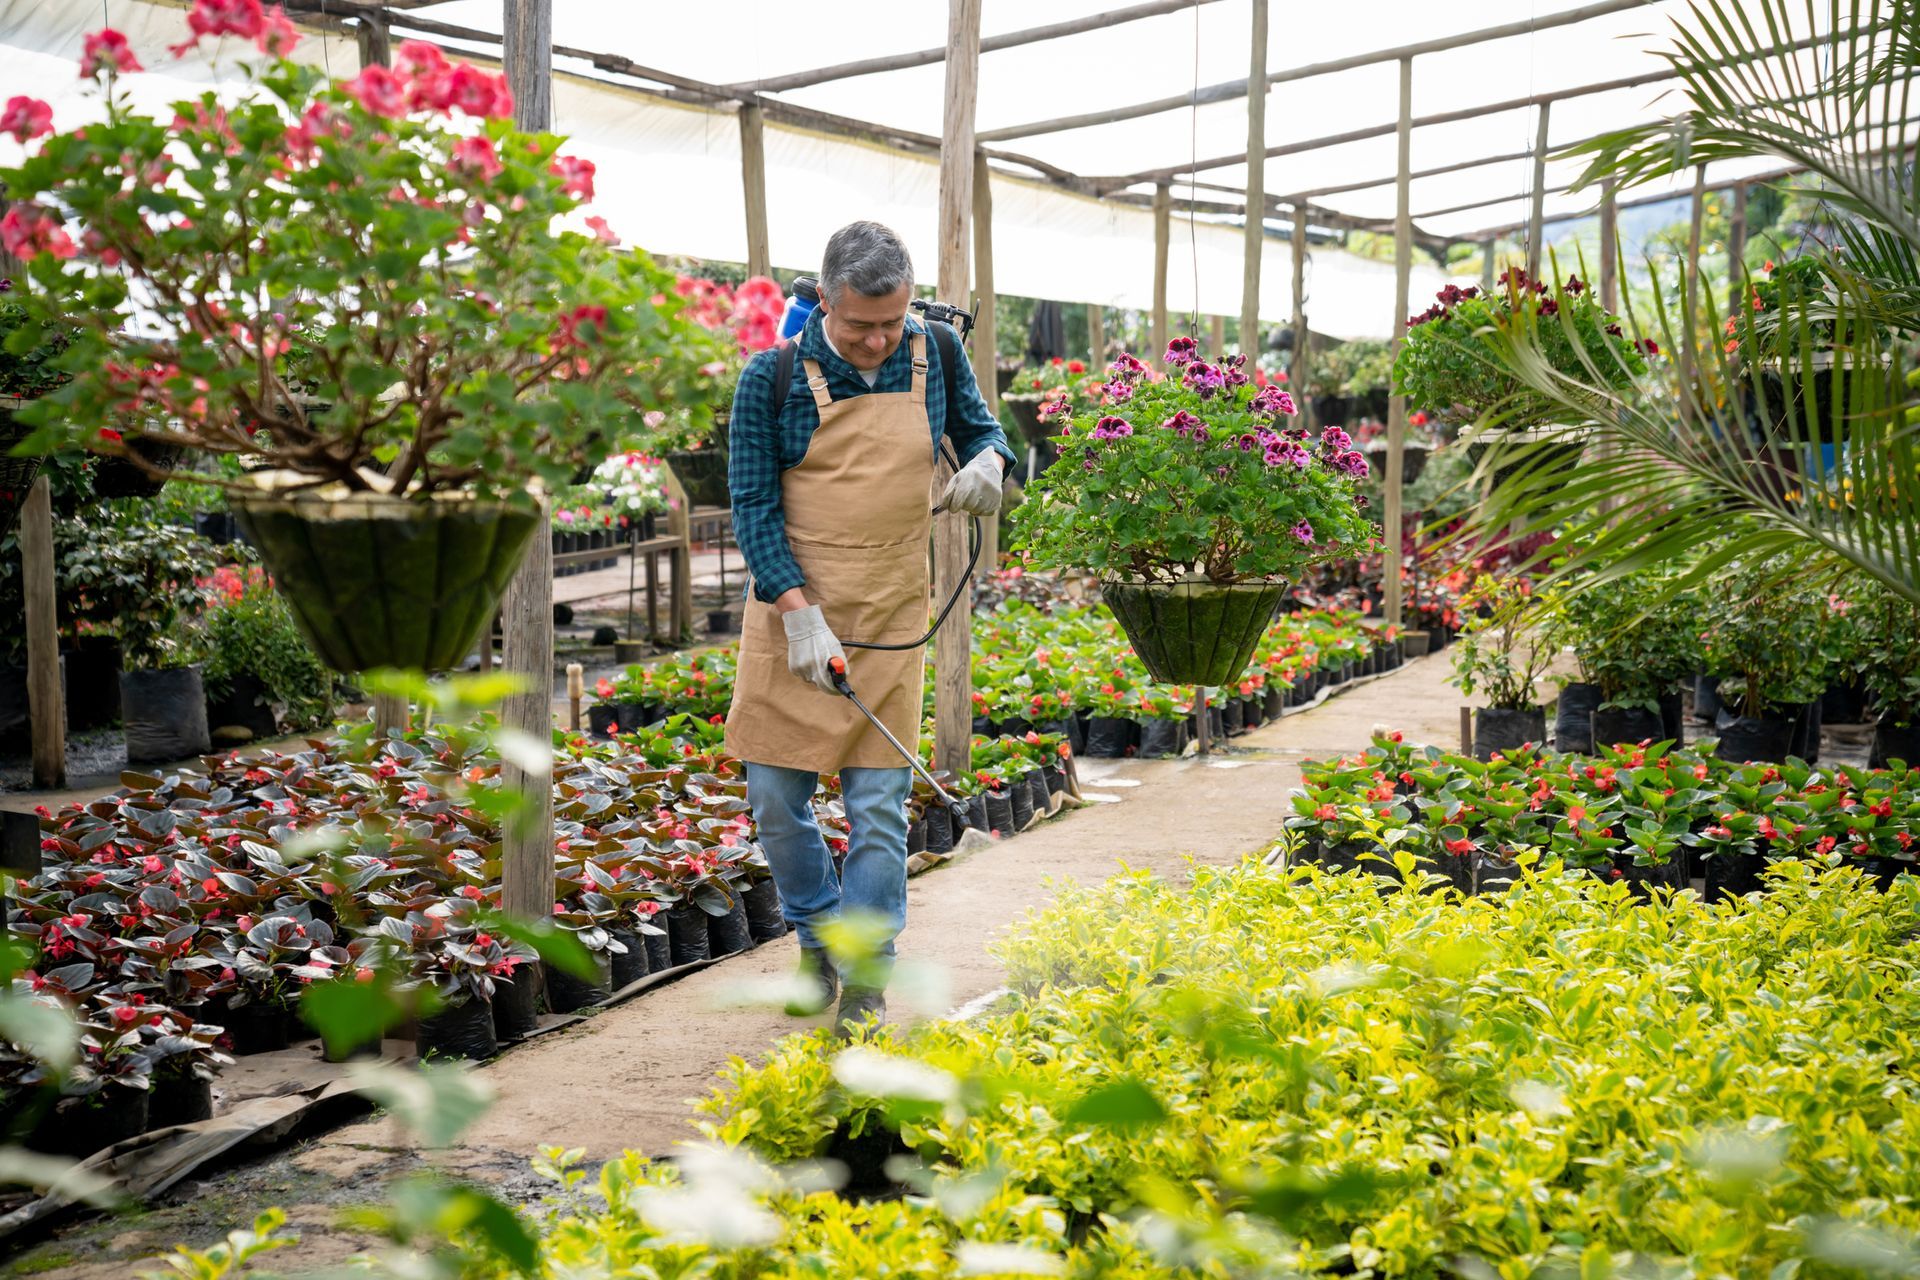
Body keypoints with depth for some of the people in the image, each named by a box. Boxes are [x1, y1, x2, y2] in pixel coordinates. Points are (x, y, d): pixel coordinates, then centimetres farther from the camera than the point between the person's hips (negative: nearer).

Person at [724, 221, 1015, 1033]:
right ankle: (818, 940, 27)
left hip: (891, 621, 1)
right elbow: (752, 503, -8)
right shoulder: (775, 377, -8)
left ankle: (868, 980, 9)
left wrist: (988, 460, -7)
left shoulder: (935, 355, 1)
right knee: (775, 796, 4)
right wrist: (801, 613, -17)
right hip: (791, 612, -1)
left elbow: (979, 427, 19)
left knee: (878, 805, -1)